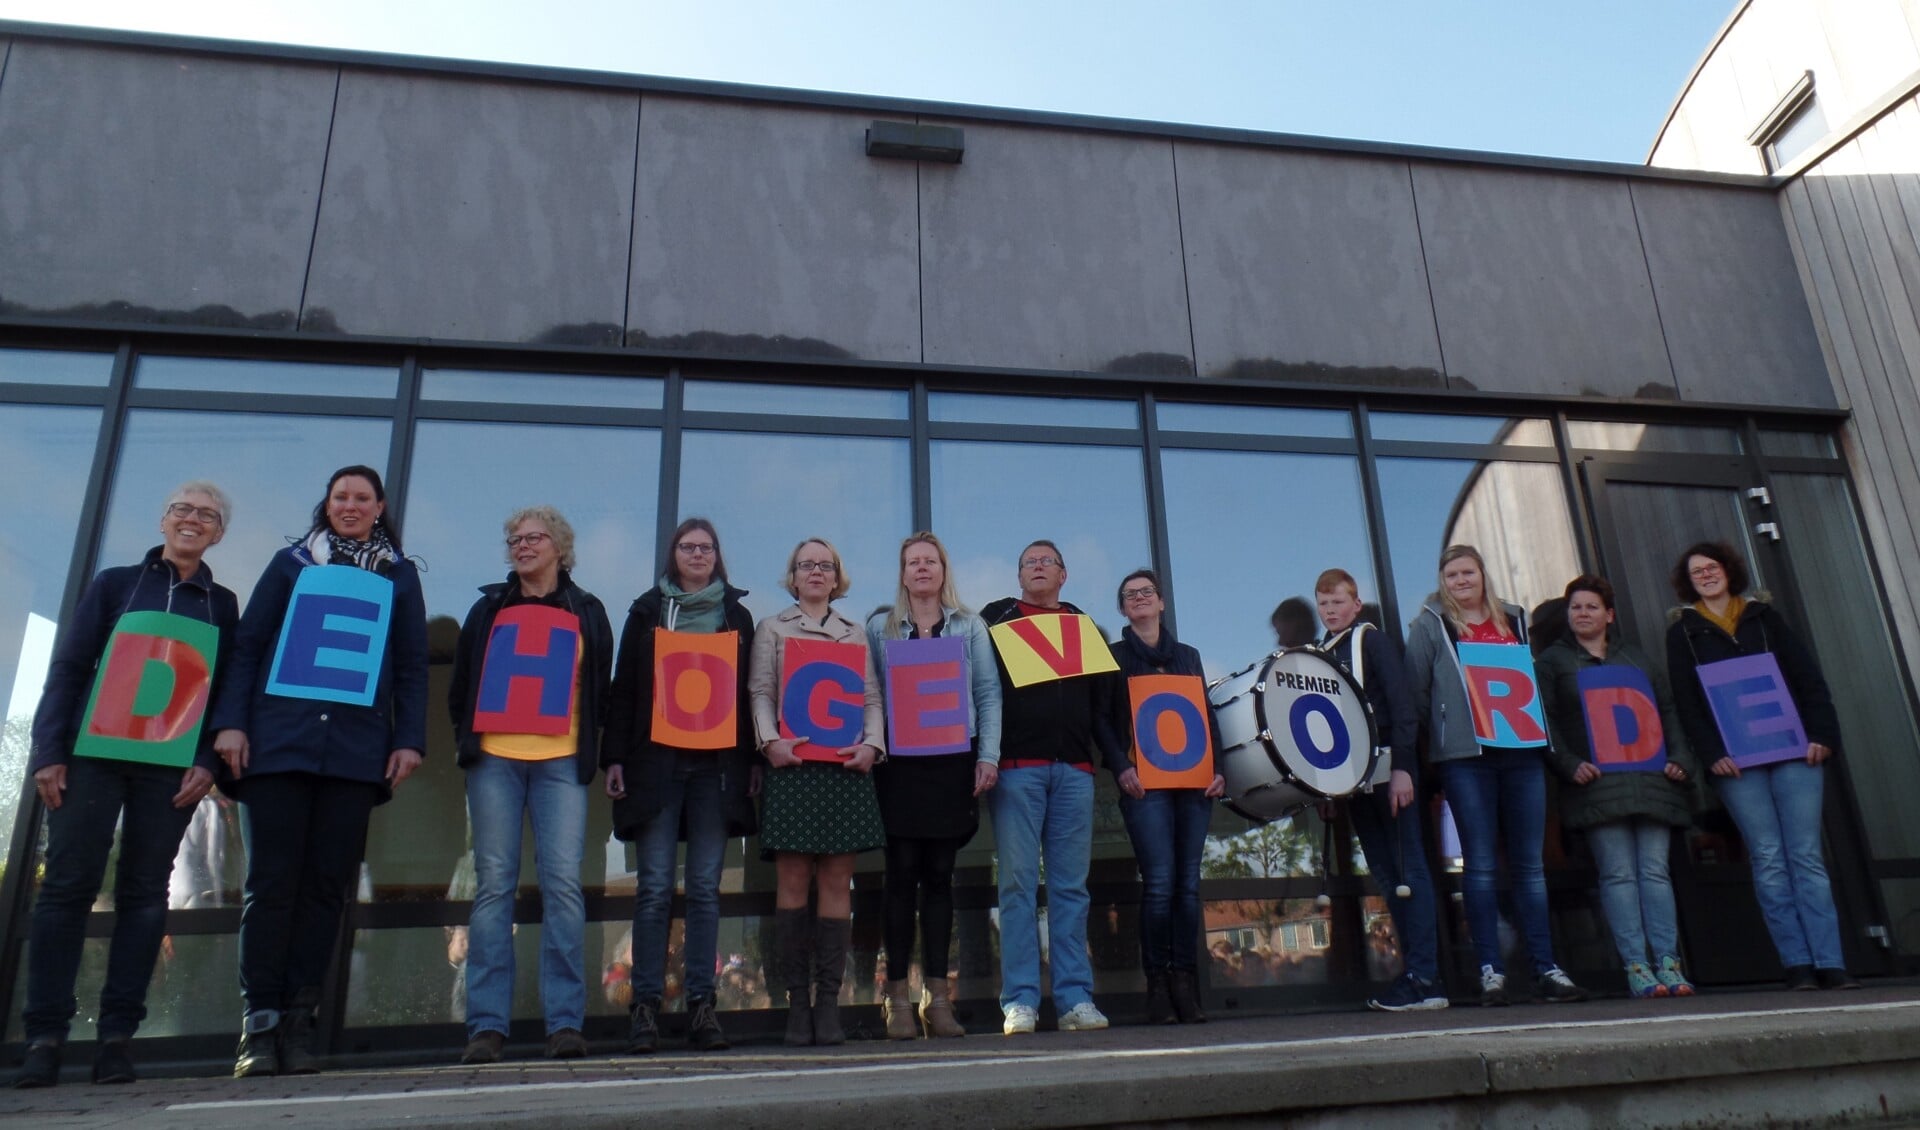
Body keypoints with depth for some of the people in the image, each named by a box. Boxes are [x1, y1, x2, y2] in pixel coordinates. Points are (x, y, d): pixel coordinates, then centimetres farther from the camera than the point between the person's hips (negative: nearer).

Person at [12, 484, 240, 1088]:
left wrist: (208, 762, -5)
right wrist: (49, 751, -3)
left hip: (171, 766, 0)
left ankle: (116, 1037, 5)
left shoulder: (223, 605, 12)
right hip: (94, 753, 0)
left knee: (144, 893, 0)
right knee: (67, 884, -2)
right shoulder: (115, 584, 10)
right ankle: (44, 1037, 4)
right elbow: (67, 668, 6)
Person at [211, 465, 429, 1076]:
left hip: (356, 751, 1)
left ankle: (298, 1021, 7)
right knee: (272, 881, -4)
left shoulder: (400, 576, 14)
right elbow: (247, 646, 9)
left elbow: (411, 667, 11)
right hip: (279, 744, 0)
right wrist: (230, 722, -2)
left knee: (326, 884, 1)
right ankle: (259, 1022, 2)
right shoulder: (291, 563, 14)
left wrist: (410, 739, 1)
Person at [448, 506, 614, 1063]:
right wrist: (466, 740, 8)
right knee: (494, 884, -1)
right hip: (495, 757, 1)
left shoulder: (587, 612, 14)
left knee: (563, 884, -8)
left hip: (561, 761, -1)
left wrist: (595, 753, 6)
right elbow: (461, 683, 18)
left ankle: (565, 1022, -4)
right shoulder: (488, 608, 17)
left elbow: (602, 688, 14)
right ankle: (486, 1024, 2)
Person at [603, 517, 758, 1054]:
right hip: (656, 760, -1)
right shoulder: (647, 611, 12)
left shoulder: (737, 615, 14)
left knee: (705, 886, 2)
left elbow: (750, 690, 11)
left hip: (717, 763, 1)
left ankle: (702, 1004, 7)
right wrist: (615, 757, 0)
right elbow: (623, 688, 8)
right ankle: (645, 1004, 4)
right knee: (655, 886, -2)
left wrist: (754, 758, 4)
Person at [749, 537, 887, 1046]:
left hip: (845, 765, 2)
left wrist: (872, 745, -4)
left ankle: (828, 1000, 4)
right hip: (792, 764, -2)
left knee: (837, 881, -1)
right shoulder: (771, 628, 14)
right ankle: (797, 1000, 4)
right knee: (792, 880, -4)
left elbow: (872, 699, 13)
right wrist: (770, 741, -12)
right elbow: (760, 692, 4)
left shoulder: (856, 634, 20)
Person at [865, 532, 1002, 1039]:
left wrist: (988, 756, -3)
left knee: (940, 874, 3)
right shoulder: (880, 627, 11)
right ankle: (897, 995, 5)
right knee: (903, 872, -2)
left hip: (953, 763, 1)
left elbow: (988, 694, 6)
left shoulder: (970, 627, 11)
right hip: (899, 763, 0)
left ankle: (938, 994, 9)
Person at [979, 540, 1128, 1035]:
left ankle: (1076, 998, 7)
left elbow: (1103, 703, 18)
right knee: (1018, 884, -3)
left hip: (1074, 769, 3)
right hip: (1017, 767, -2)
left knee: (1071, 886, 3)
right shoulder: (996, 617, 12)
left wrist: (1119, 763, 9)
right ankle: (1019, 1001, 1)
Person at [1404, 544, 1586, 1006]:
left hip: (1522, 752, 4)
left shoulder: (1515, 620, 17)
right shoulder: (1429, 626, 4)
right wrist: (1439, 728, -3)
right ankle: (1491, 969, 3)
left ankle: (1546, 968, 11)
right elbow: (1415, 691, 2)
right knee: (1482, 865, -2)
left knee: (1529, 863, 5)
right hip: (1466, 757, -4)